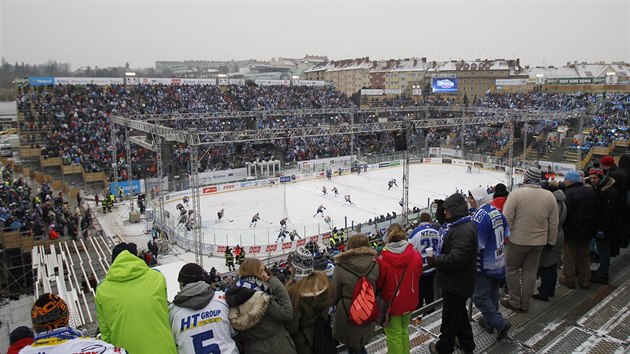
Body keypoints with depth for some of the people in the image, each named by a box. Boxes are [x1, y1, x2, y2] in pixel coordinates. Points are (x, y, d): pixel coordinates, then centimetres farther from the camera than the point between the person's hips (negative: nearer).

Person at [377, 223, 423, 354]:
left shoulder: (382, 260, -26)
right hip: (410, 302, 4)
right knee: (404, 330, 25)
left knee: (394, 335, 14)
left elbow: (378, 284, -12)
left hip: (391, 303, -4)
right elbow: (418, 276, 4)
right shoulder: (416, 255, -15)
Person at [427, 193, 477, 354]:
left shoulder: (464, 231, -29)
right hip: (455, 281, 10)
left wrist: (435, 261, -22)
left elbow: (456, 258, -34)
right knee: (460, 312, 26)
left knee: (450, 316, 9)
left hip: (456, 284, -10)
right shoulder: (457, 224, 4)